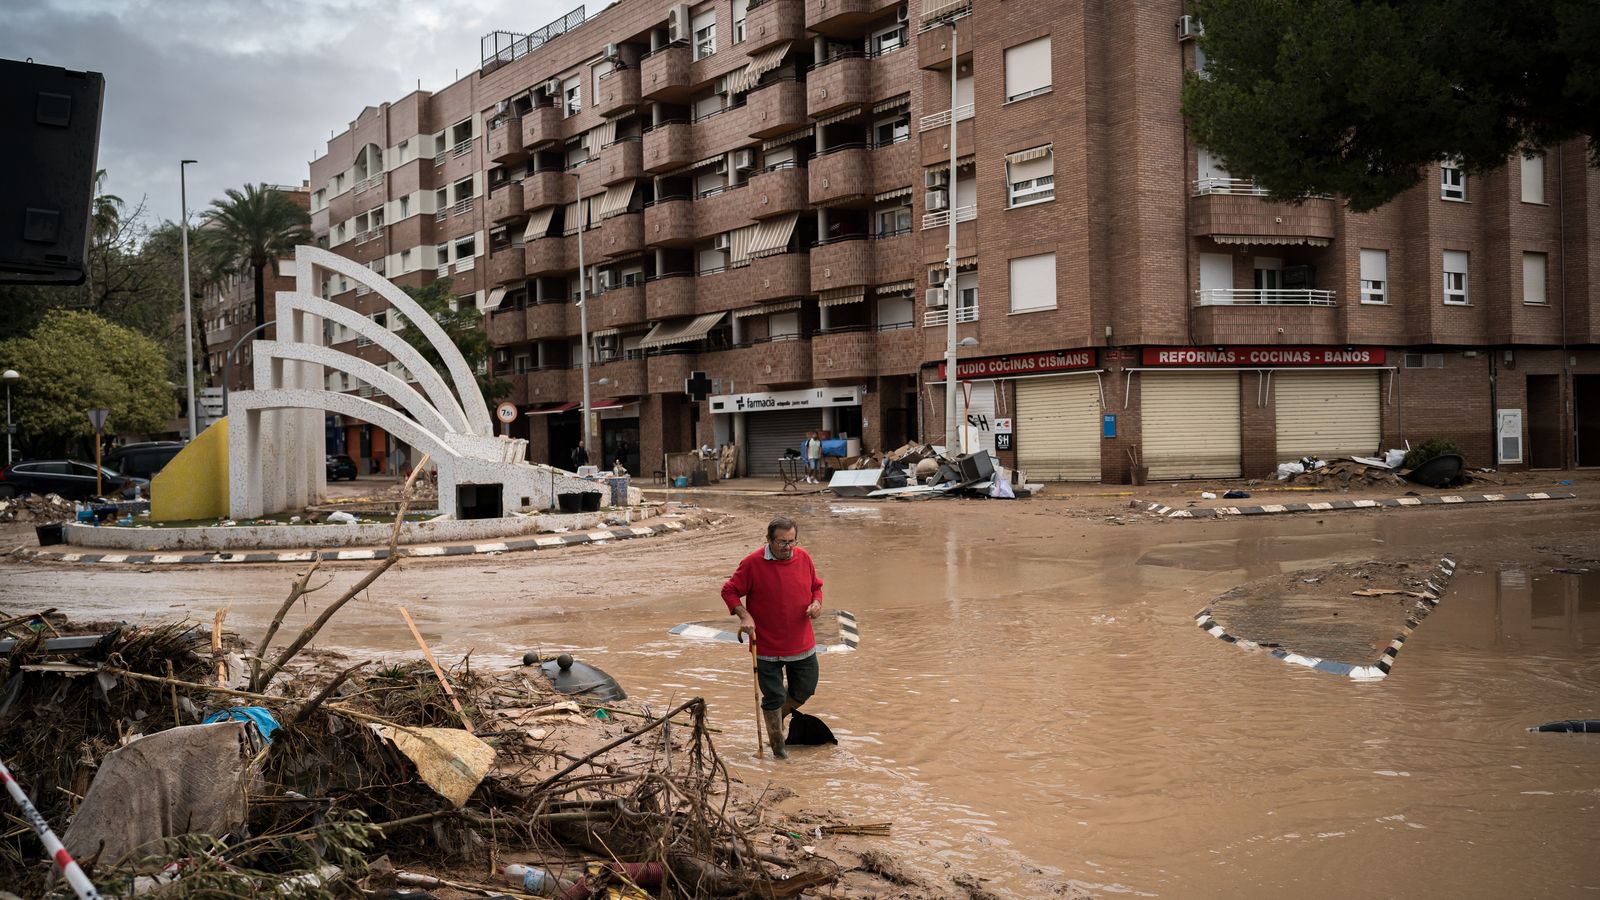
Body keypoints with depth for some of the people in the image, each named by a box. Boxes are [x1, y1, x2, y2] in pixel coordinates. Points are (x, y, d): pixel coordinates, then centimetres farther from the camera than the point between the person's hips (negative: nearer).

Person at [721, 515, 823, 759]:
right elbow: (729, 591, -6)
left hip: (802, 644, 4)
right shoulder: (753, 563, -13)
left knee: (805, 690, 15)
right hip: (767, 646, -4)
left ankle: (778, 716, 43)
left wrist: (817, 603, -5)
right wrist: (744, 616, -19)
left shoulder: (804, 559, 0)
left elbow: (816, 586, 16)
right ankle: (777, 744, 20)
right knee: (773, 697, 3)